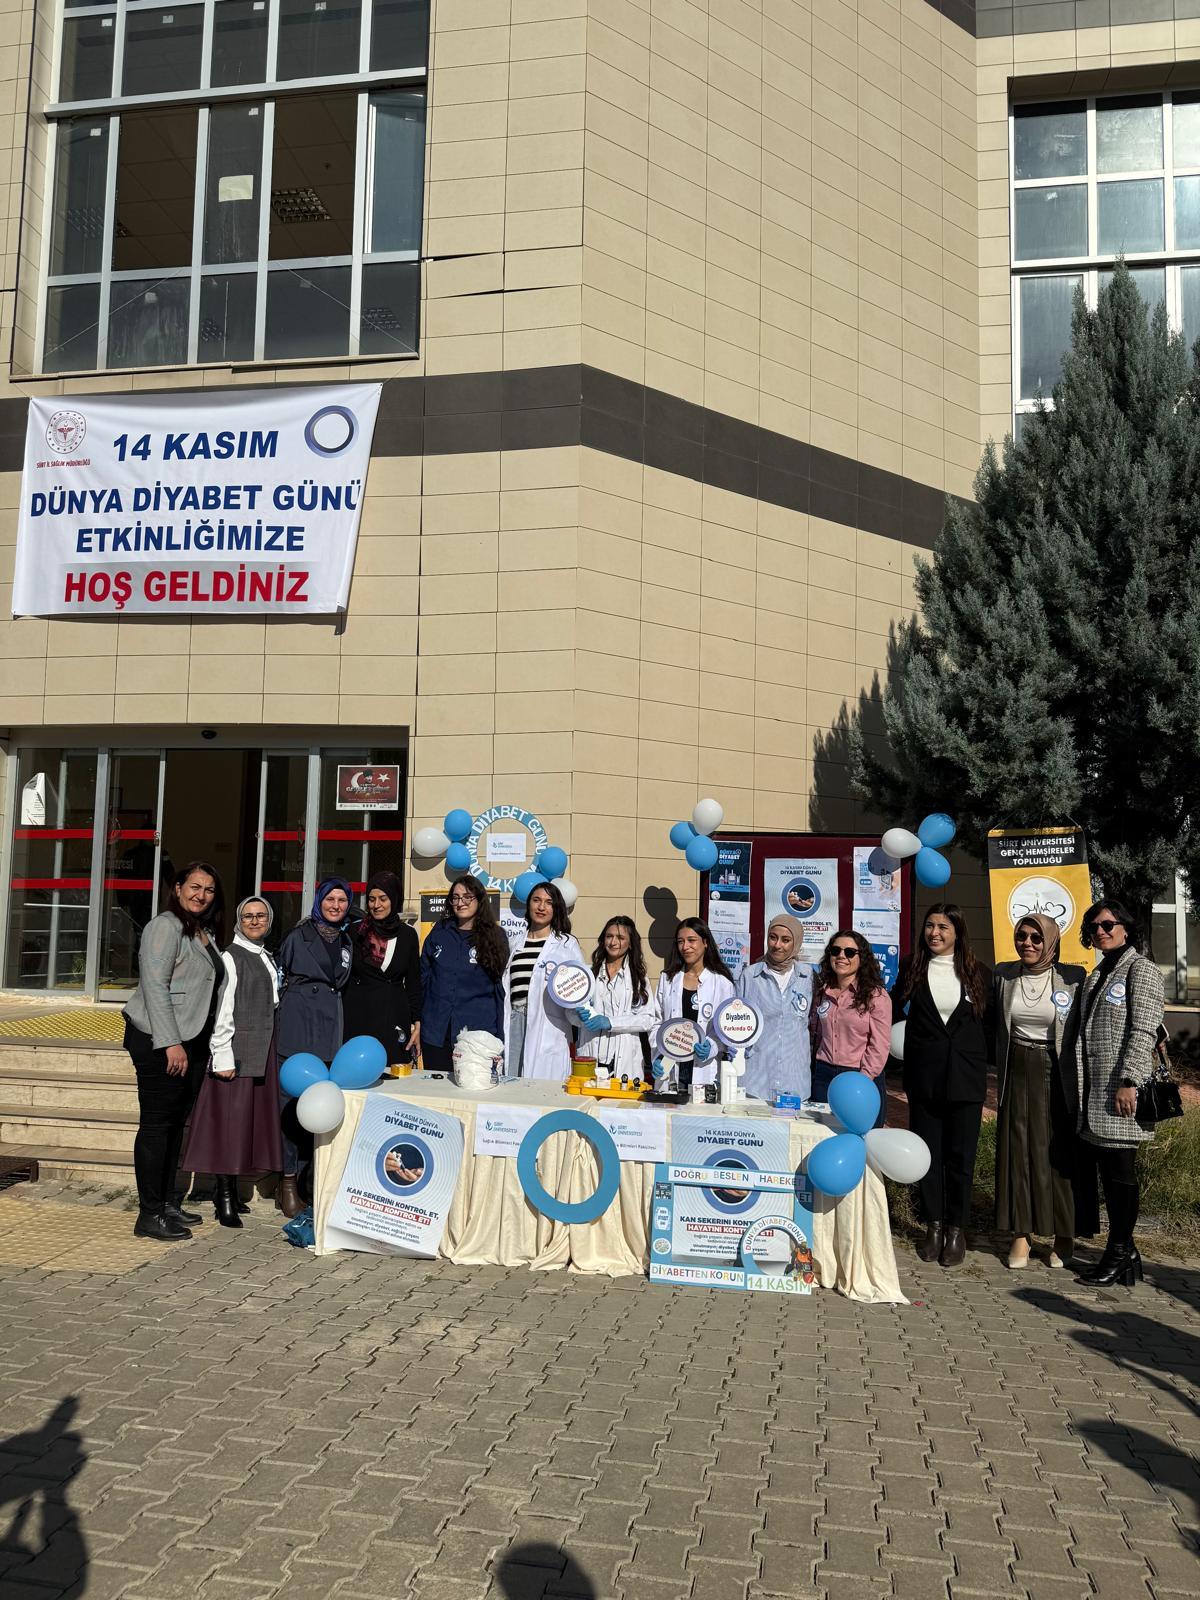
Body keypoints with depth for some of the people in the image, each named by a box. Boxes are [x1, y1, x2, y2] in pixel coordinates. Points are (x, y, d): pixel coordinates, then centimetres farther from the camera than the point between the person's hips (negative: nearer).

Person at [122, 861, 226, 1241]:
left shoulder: (205, 933, 16)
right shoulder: (165, 926, -10)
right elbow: (155, 986, -17)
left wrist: (201, 1044, 14)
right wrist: (171, 1043, -21)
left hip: (192, 1040, 9)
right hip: (160, 1041, -8)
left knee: (176, 1124, 13)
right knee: (156, 1124, -4)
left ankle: (166, 1203, 22)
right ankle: (149, 1215, 1)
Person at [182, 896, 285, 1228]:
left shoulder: (267, 958, 16)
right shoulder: (231, 958, -7)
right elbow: (221, 1012, -12)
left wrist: (274, 1049, 13)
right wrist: (223, 1057, -16)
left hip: (264, 1051, 8)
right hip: (237, 1049, -8)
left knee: (252, 1120, 10)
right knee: (230, 1118, -4)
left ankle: (230, 1190, 19)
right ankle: (225, 1199, 2)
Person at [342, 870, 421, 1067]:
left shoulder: (408, 935, 7)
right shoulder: (355, 932, 3)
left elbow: (413, 983, 10)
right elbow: (343, 978, 7)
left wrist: (417, 1025, 5)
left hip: (394, 1020, 1)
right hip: (358, 1018, -1)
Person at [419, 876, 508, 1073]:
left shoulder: (495, 936, 2)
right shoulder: (439, 933, 8)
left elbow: (501, 987, 5)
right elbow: (423, 977, 12)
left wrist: (498, 1034, 2)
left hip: (478, 1033, -2)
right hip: (436, 1033, 2)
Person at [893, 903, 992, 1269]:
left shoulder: (978, 974, 2)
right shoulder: (913, 969, 3)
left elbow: (989, 1025, 5)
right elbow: (893, 1009, 10)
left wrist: (986, 1067, 0)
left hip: (965, 1078, -1)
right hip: (924, 1077, 1)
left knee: (961, 1155, 4)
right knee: (928, 1153, 7)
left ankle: (956, 1230, 16)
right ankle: (934, 1226, 19)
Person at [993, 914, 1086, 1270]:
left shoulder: (1073, 977, -4)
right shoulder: (1002, 974, 4)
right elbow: (991, 1023, 10)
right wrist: (997, 1072, 3)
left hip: (1058, 1076, -2)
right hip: (1017, 1074, 2)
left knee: (1059, 1152, 3)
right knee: (1017, 1151, 4)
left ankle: (1064, 1236, 16)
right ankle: (1021, 1234, 11)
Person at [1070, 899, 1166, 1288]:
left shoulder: (1141, 970, -5)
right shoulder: (1097, 975, 19)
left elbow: (1143, 1032, -14)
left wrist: (1129, 1082, -20)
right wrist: (1078, 1086, 17)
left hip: (1120, 1089, -8)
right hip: (1092, 1091, 8)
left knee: (1119, 1169, -3)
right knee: (1092, 1165, 7)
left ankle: (1119, 1253, 6)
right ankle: (1123, 1252, 17)